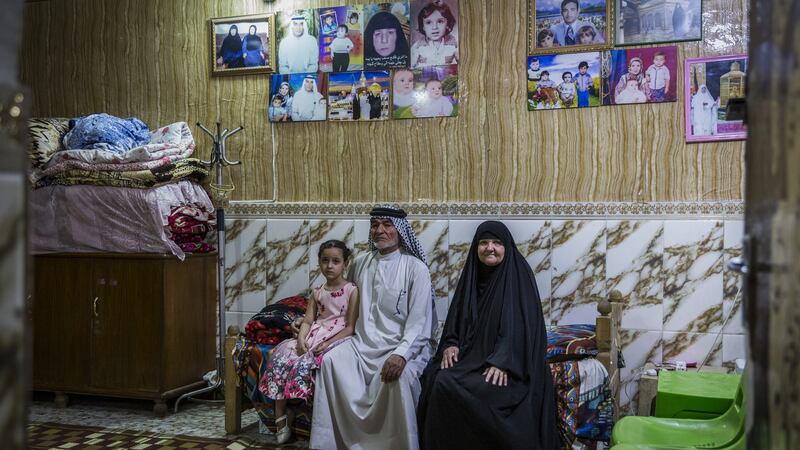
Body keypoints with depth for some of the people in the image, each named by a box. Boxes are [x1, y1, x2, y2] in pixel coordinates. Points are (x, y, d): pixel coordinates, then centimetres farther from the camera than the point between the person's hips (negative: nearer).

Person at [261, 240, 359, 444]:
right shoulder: (317, 292, 14)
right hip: (314, 337, 6)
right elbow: (307, 321, 9)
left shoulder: (352, 291, -2)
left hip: (337, 339, -6)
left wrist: (328, 343, -19)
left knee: (305, 364, -31)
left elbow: (351, 327, -8)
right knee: (281, 354, -18)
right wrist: (301, 339, -12)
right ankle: (280, 416, -12)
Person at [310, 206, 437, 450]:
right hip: (364, 343, 5)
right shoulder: (360, 263, 12)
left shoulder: (416, 267, -4)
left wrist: (401, 354, -27)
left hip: (402, 345, -4)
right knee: (331, 360, -22)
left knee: (400, 373, -35)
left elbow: (419, 321, -11)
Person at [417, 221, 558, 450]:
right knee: (440, 380, -21)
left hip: (508, 363, -5)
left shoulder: (519, 275, -5)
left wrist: (503, 361, -25)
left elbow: (522, 324, -14)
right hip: (472, 353, 6)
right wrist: (451, 344, -5)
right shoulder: (472, 275, 12)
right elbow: (456, 318, 15)